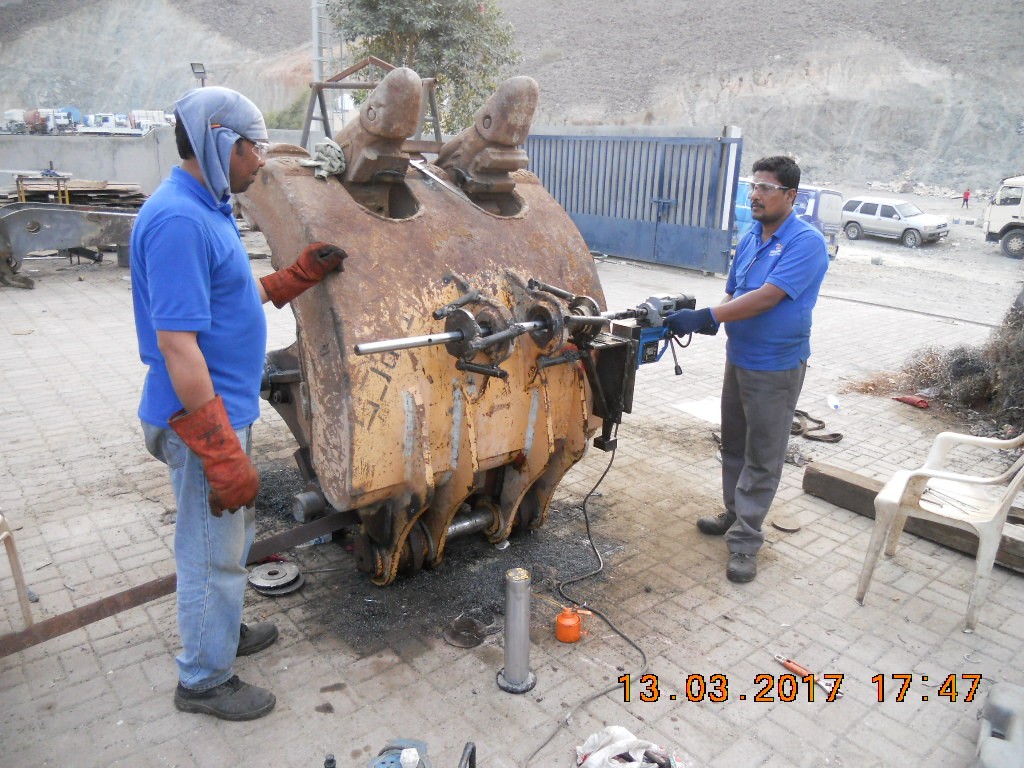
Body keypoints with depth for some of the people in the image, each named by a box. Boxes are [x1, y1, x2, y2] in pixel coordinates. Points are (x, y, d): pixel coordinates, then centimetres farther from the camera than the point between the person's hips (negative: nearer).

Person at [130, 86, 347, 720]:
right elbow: (176, 344, -27)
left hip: (229, 406, 10)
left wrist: (303, 275, 8)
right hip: (202, 419, -10)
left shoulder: (208, 209, 10)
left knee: (235, 532, 25)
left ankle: (223, 629, 46)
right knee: (213, 553, 6)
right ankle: (204, 680, 27)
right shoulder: (178, 220, -23)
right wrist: (223, 454, -27)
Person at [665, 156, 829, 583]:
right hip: (738, 358, 8)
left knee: (762, 458, 2)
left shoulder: (806, 243, -17)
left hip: (776, 368, -8)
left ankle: (745, 541, 10)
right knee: (734, 444, 18)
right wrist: (712, 320, -10)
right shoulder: (751, 238, 8)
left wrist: (704, 316, -31)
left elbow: (766, 298, -28)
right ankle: (736, 513, 35)